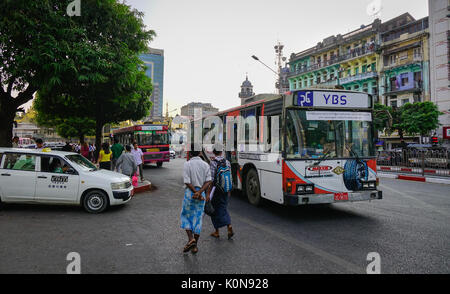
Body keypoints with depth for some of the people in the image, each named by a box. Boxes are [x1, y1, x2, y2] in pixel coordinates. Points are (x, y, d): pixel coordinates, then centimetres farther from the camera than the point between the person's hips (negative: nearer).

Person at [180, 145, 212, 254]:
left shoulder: (187, 164, -7)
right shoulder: (205, 165, 3)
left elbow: (187, 182, -15)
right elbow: (208, 181, -6)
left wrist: (196, 193, -11)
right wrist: (199, 192, -14)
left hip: (190, 192, -3)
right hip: (201, 192, 3)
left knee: (185, 216, 14)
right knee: (198, 218, 10)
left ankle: (191, 239, -3)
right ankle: (195, 246, 15)